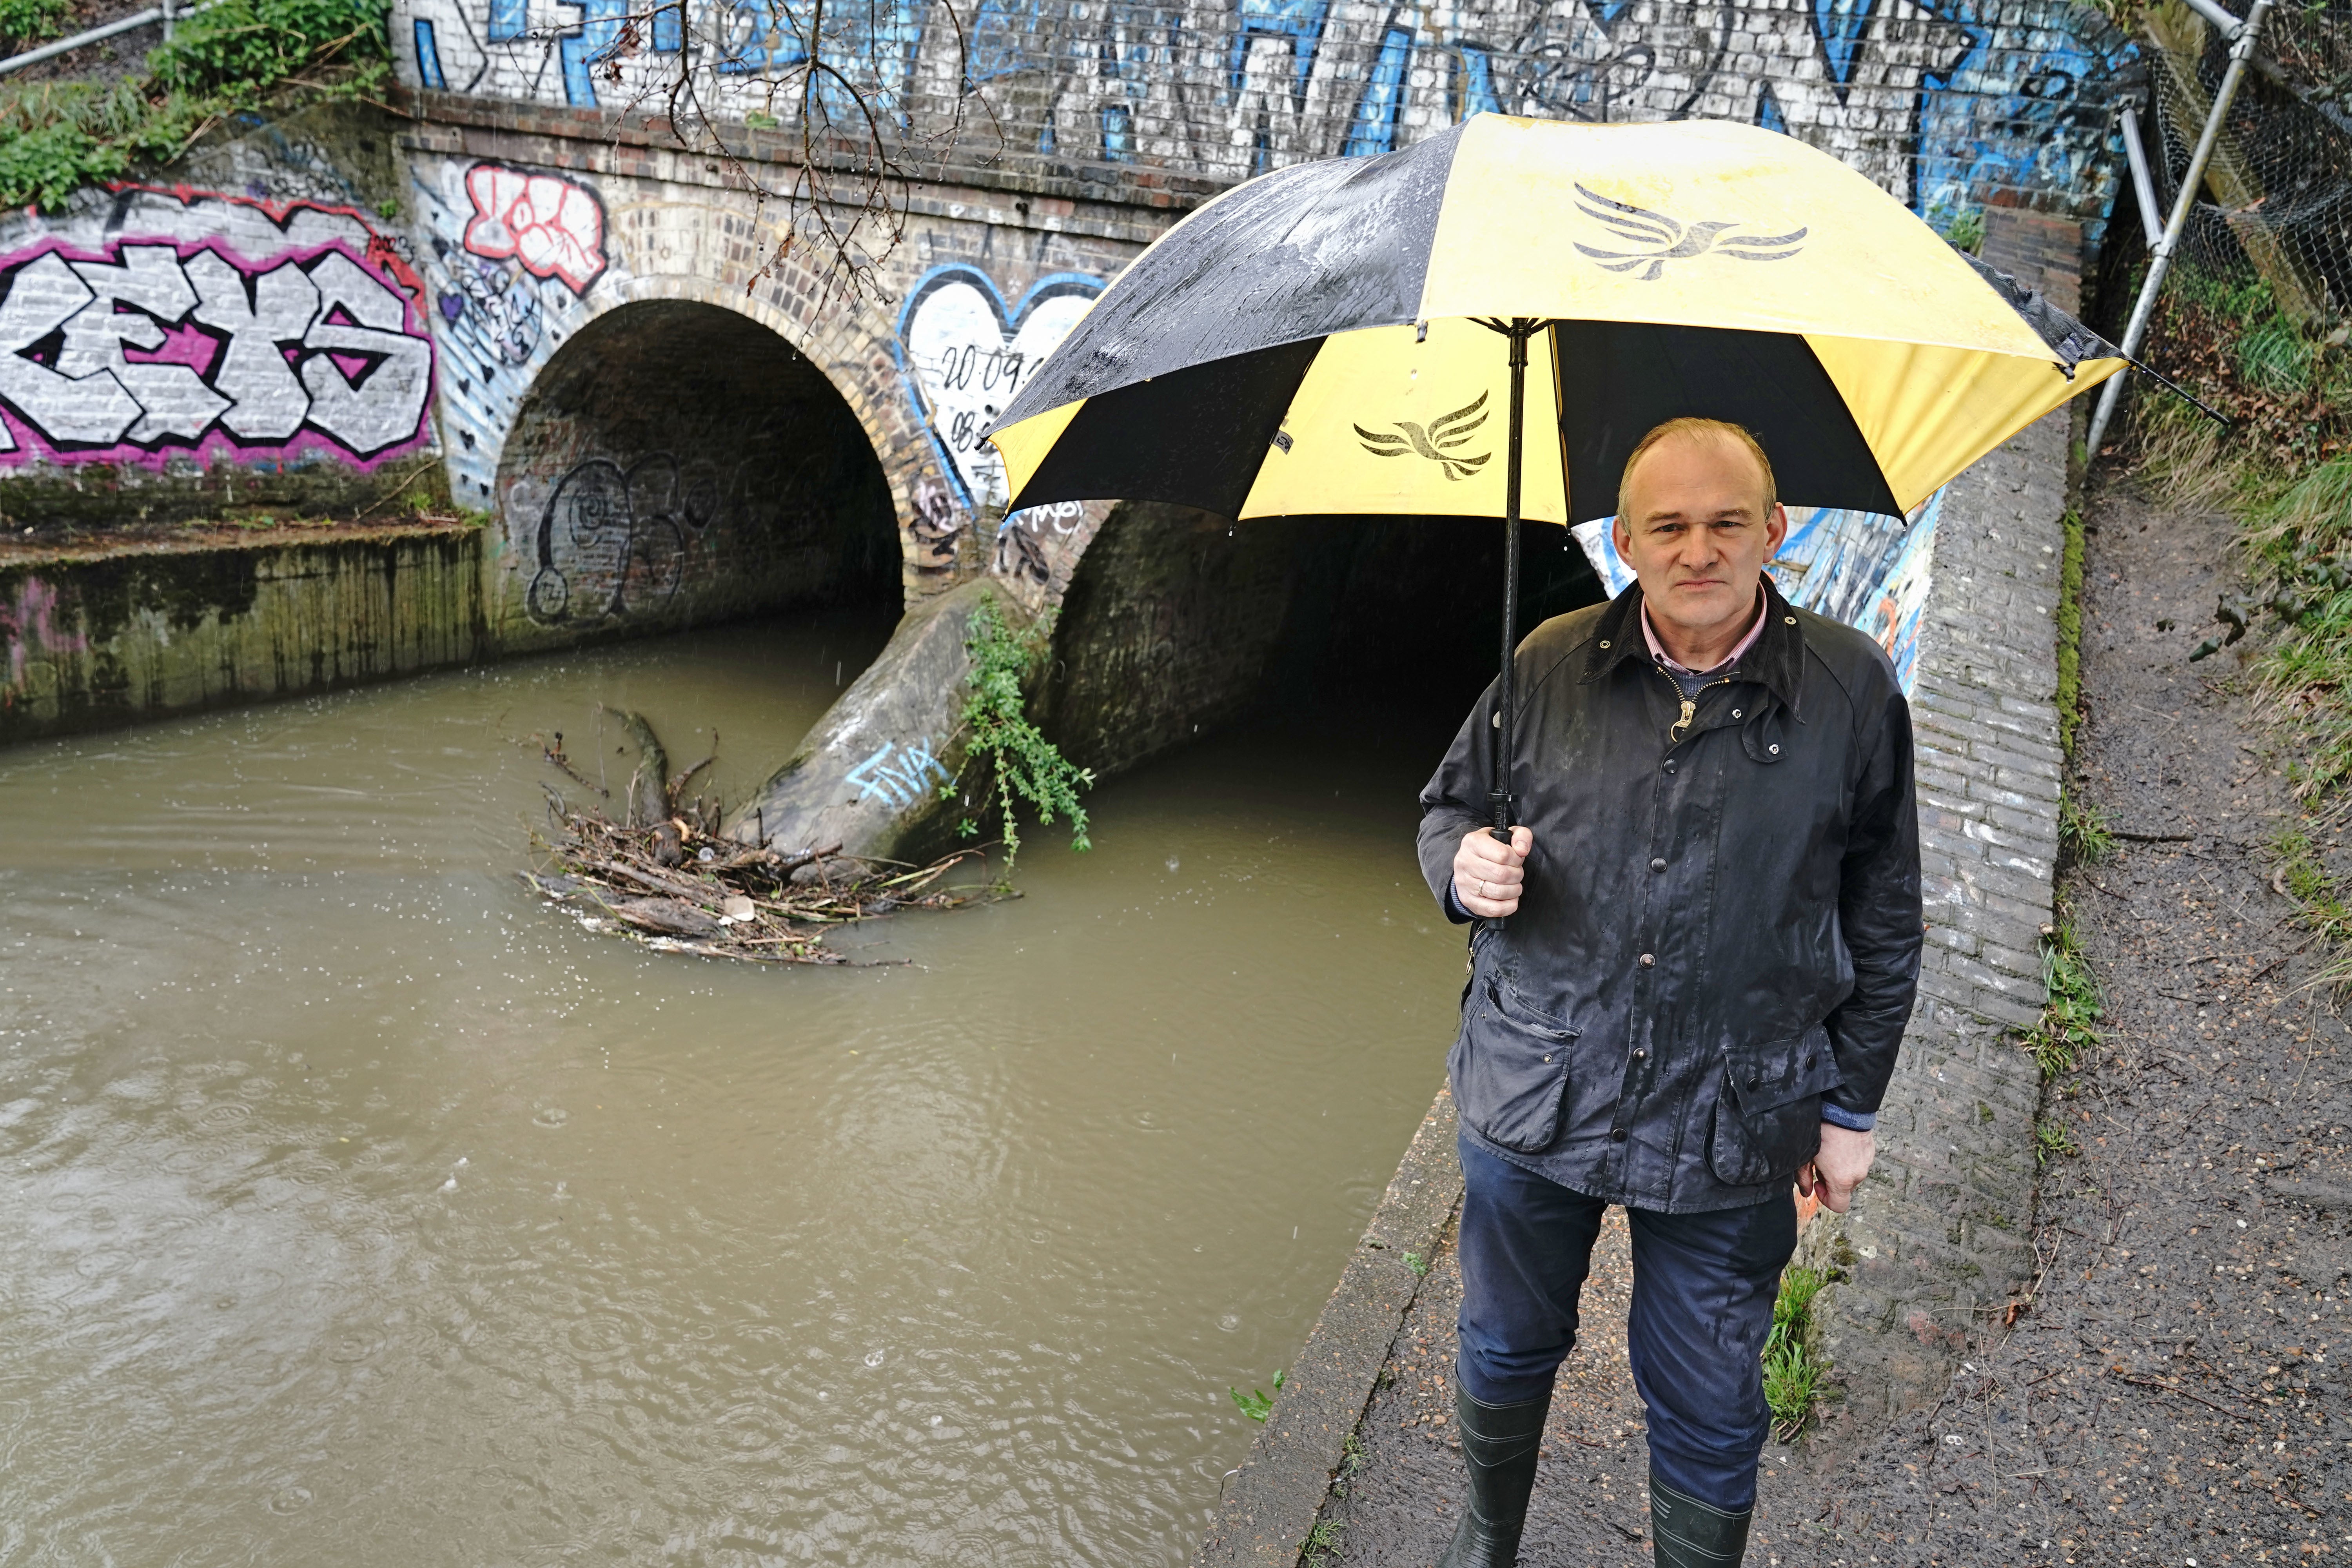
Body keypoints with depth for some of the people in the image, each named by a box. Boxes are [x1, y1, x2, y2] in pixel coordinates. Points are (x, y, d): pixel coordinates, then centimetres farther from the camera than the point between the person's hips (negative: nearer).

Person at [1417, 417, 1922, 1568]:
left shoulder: (1852, 688, -7)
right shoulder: (1550, 666, -5)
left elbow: (1883, 919, 2)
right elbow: (1448, 803, 9)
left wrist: (1851, 1107, 4)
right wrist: (1462, 865, -15)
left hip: (1729, 1128, -1)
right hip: (1533, 1098, 2)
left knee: (1708, 1417, 13)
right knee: (1506, 1352, 22)